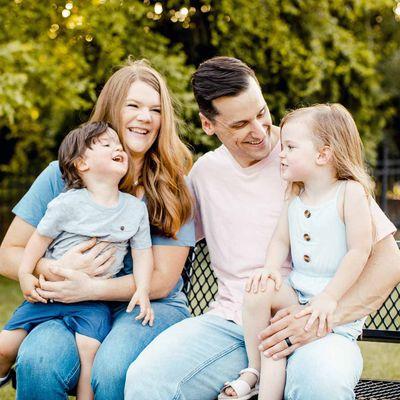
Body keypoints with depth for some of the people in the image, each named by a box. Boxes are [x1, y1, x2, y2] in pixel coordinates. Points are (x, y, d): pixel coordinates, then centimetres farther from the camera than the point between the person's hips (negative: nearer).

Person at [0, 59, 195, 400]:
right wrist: (57, 270, -17)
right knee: (38, 362, -35)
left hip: (149, 307, 0)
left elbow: (163, 280, -3)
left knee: (113, 371, -35)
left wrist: (91, 288, -19)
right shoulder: (62, 175, 5)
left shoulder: (173, 187, 4)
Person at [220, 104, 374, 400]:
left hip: (338, 297, -6)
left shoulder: (351, 191, -12)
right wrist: (271, 268, -13)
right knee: (258, 292, -21)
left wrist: (329, 297, -21)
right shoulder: (295, 195, 8)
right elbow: (281, 240, 9)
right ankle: (254, 372, -7)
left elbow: (360, 251, -16)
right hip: (296, 290, 6)